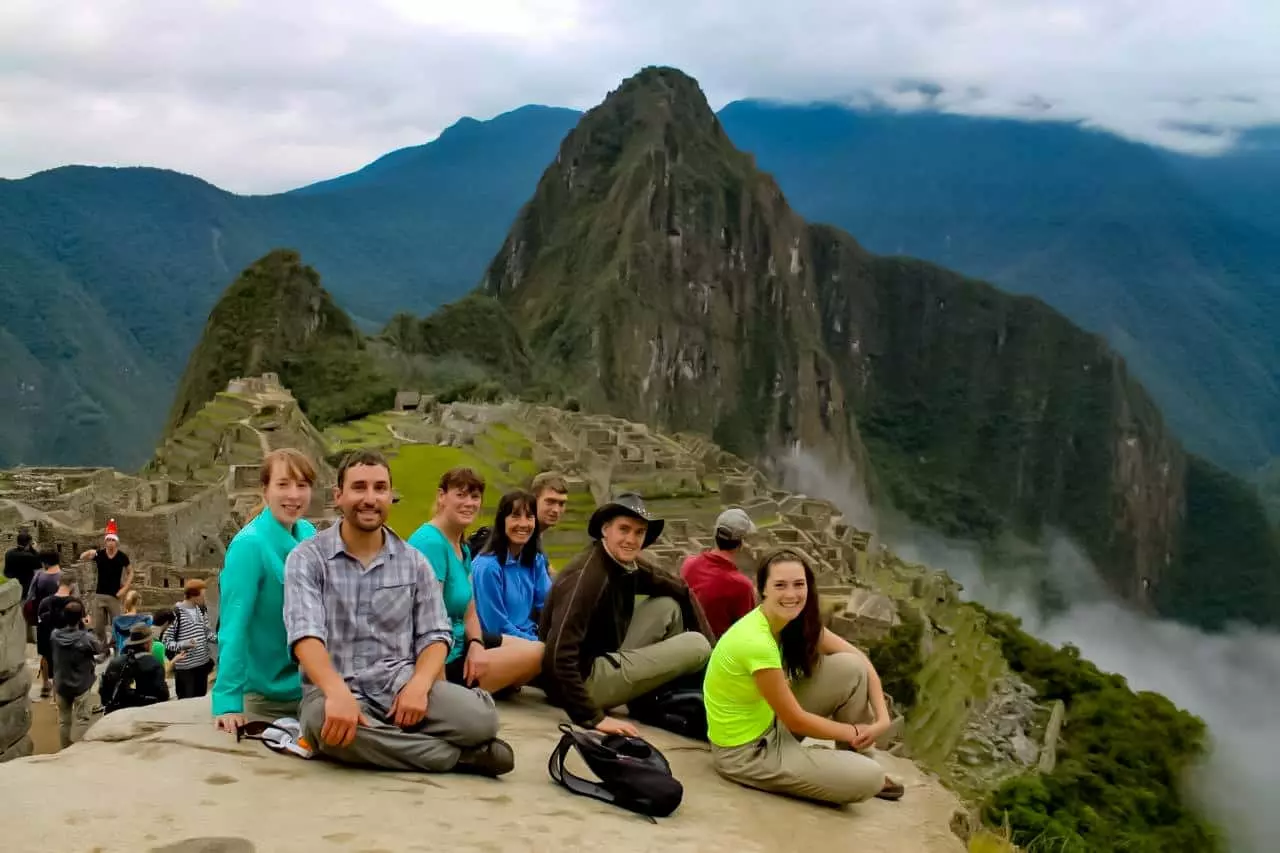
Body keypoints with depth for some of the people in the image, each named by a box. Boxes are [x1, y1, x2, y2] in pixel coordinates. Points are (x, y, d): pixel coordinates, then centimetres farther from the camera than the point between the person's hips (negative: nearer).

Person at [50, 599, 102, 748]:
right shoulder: (86, 638, -24)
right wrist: (86, 629, -4)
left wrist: (82, 630, -5)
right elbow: (99, 649, -6)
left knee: (64, 719, 18)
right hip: (81, 686, -4)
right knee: (82, 719, 6)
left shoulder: (55, 635, -12)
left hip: (61, 685, 4)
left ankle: (65, 750, 29)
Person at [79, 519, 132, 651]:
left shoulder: (122, 556, -5)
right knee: (98, 627, 7)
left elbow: (131, 573, 5)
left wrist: (124, 589, -5)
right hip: (99, 595, 2)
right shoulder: (99, 553, -3)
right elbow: (82, 557, -14)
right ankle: (103, 649, 22)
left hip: (114, 596, -2)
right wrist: (89, 553, -37)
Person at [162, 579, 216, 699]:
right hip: (185, 667, -7)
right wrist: (183, 644, -27)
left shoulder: (200, 610, 7)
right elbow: (165, 641, -13)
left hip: (203, 663, 7)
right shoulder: (176, 614, -16)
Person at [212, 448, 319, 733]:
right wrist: (228, 702, -29)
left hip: (310, 686, 6)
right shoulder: (249, 545, -22)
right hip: (266, 696, -5)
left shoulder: (309, 535, -3)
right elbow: (234, 625, -25)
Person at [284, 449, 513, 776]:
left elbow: (435, 635, 7)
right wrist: (338, 694, -35)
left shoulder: (414, 562, 10)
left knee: (480, 717, -26)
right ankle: (460, 755, -22)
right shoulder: (307, 558, -1)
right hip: (335, 688, -1)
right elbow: (305, 633, -16)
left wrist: (418, 685, -16)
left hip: (401, 684, 2)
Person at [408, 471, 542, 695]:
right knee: (539, 653, -4)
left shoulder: (463, 548, 9)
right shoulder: (431, 543, -22)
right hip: (443, 659, -10)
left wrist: (477, 644, -10)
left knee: (532, 647, 20)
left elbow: (470, 613, 10)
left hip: (459, 641, 10)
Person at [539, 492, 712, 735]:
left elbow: (680, 589, 12)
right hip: (583, 677, -9)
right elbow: (559, 654, -33)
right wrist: (592, 717, -31)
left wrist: (708, 640, 1)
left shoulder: (628, 565, 0)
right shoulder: (588, 575, -26)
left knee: (668, 605, 7)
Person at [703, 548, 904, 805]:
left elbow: (860, 660, -1)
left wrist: (882, 718, -13)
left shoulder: (799, 620, -5)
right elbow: (795, 720, -21)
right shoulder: (756, 642, -31)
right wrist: (855, 732, -8)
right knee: (869, 778, -18)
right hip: (745, 752, -8)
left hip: (770, 722, 8)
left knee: (851, 668, -3)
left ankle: (854, 757, 12)